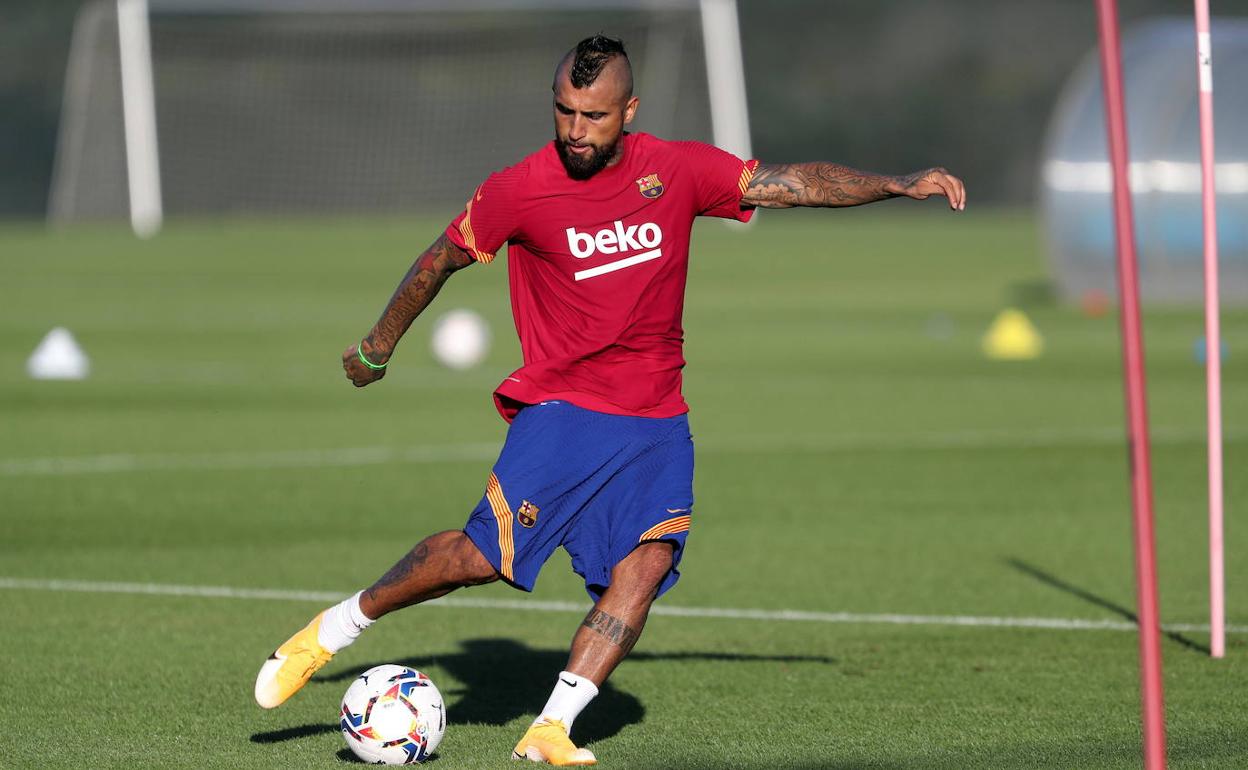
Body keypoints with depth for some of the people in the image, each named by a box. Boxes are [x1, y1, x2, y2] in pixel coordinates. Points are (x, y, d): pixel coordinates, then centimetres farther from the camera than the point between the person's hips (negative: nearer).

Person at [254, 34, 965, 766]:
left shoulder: (678, 170, 0)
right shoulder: (520, 190, -7)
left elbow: (794, 182, 3)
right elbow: (441, 260, 8)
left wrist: (901, 184, -6)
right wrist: (379, 346, 17)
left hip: (657, 420, 3)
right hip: (562, 407, -3)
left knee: (646, 565, -15)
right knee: (487, 554, -15)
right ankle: (334, 630, 3)